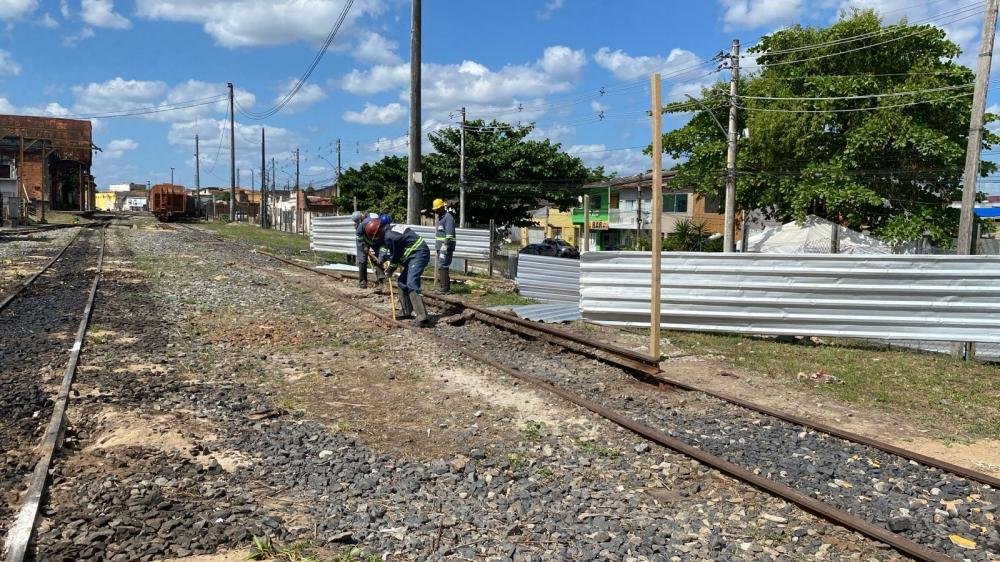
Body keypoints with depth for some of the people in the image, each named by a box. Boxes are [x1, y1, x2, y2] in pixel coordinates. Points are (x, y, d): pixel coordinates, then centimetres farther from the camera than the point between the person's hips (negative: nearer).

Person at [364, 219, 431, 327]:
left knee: (411, 284, -20)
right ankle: (405, 312, 25)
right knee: (402, 282, 16)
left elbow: (395, 257, -9)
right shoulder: (389, 229, 11)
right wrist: (386, 260, 13)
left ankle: (422, 317, -28)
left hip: (418, 254, -11)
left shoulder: (389, 237, -20)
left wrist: (389, 270, 7)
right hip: (415, 254, 11)